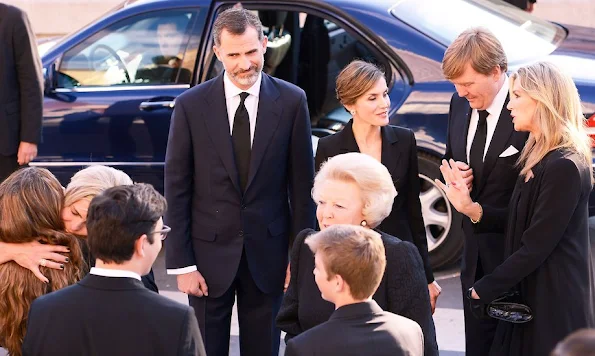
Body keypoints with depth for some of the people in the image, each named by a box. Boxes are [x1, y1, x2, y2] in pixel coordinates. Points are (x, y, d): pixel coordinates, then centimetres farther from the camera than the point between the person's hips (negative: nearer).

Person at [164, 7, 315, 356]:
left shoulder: (291, 101, -5)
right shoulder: (191, 106, -7)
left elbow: (302, 184, 0)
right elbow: (177, 189, -4)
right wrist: (182, 263, -6)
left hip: (268, 253, 1)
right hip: (210, 252, 0)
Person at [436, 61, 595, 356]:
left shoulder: (564, 167, -20)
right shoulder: (537, 156, 10)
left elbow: (536, 247, -20)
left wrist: (483, 290, -13)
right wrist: (470, 208, -5)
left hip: (555, 302, -9)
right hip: (528, 293, 9)